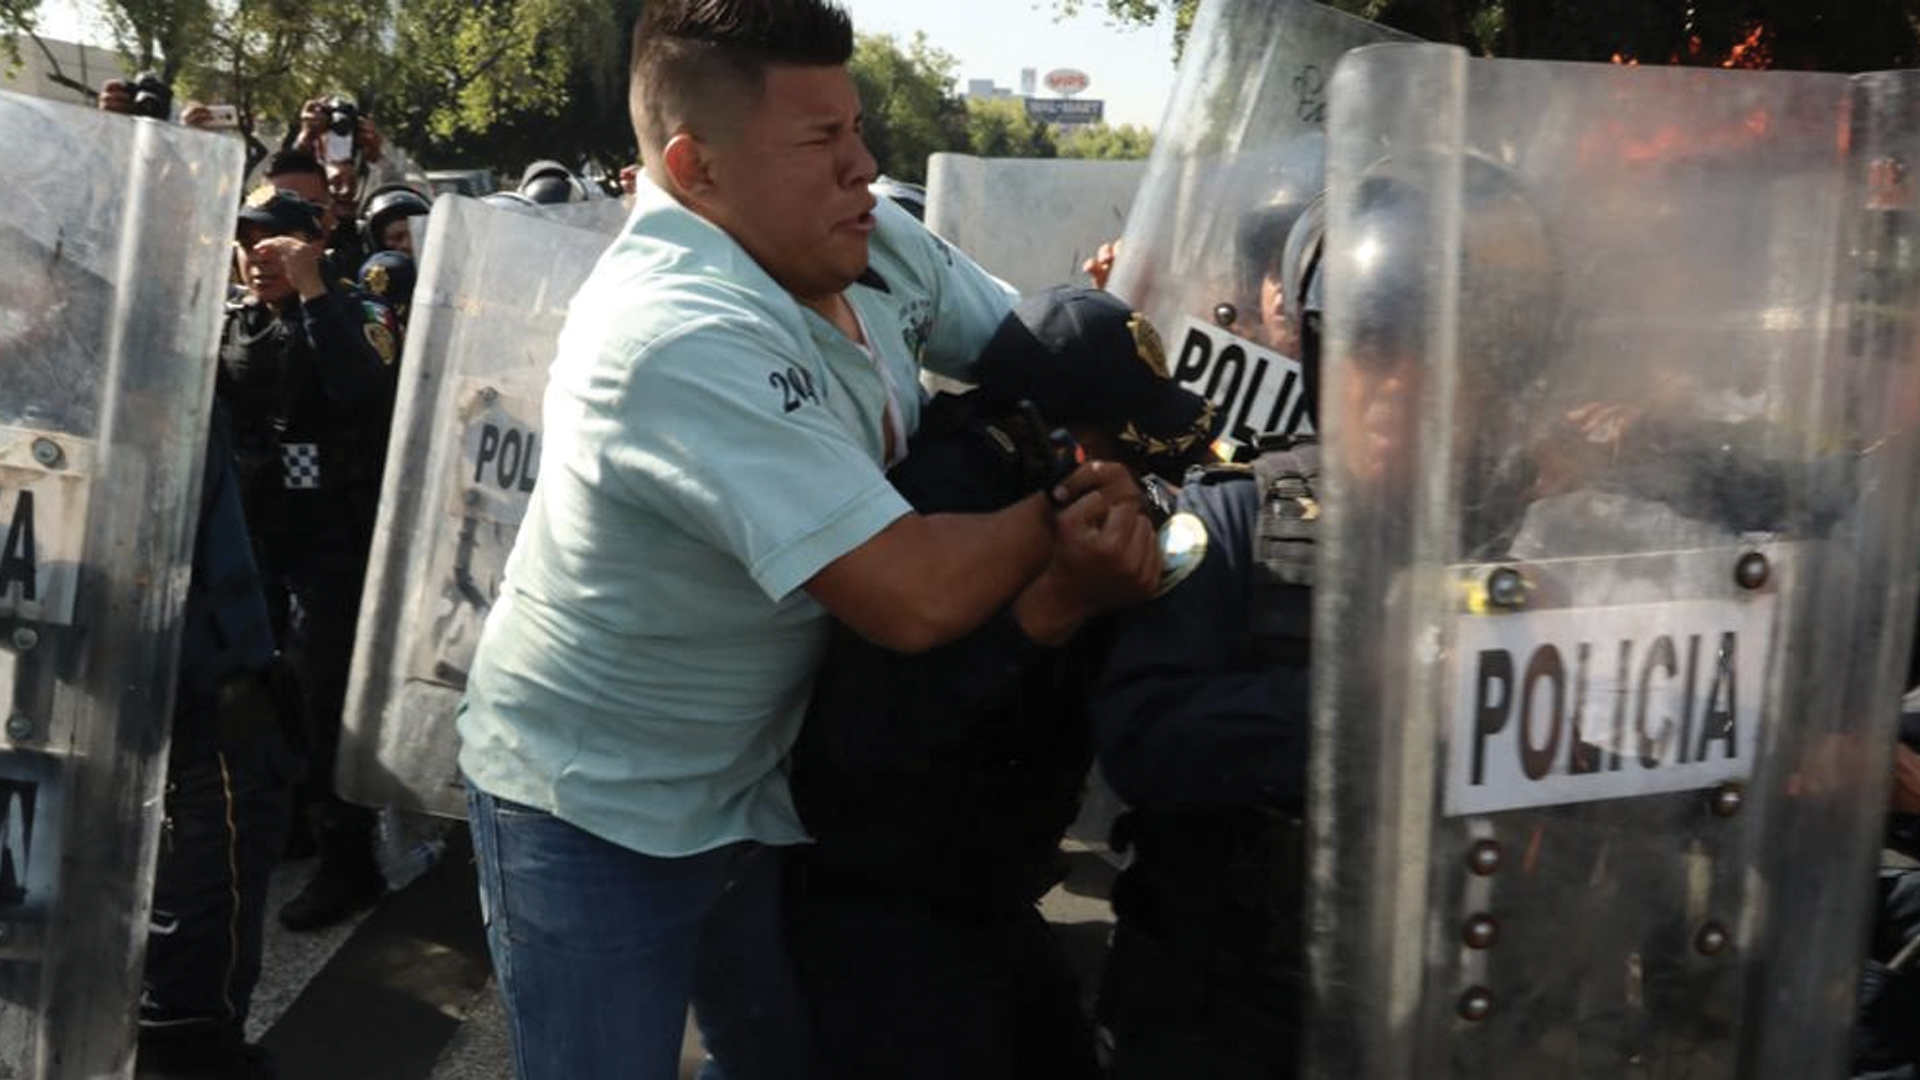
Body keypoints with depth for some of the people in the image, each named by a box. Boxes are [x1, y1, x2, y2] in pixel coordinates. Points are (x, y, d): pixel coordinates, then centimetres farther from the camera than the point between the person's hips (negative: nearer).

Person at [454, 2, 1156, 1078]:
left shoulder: (874, 243, -7)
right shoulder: (683, 338, -33)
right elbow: (918, 598, -36)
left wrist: (1108, 478, -17)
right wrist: (1061, 511, -17)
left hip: (754, 783, 8)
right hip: (594, 809, -7)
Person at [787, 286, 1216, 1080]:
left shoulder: (1043, 488, 2)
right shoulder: (943, 498, -23)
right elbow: (864, 738, -32)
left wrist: (1125, 559, -14)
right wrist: (1042, 613, -38)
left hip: (991, 900, 8)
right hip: (882, 911, -8)